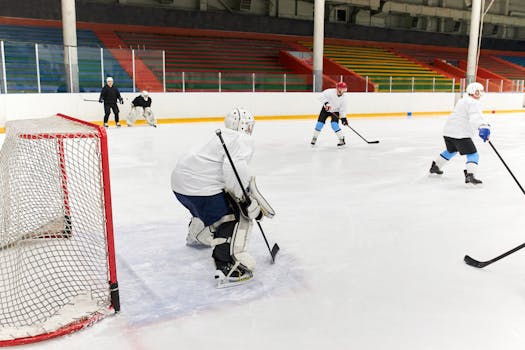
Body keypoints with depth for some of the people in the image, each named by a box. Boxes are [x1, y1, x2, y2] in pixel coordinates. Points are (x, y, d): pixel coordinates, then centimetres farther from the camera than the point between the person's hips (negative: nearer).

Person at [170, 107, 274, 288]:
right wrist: (248, 202, -20)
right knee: (235, 218, -7)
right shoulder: (243, 140, -5)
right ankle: (228, 268, -17)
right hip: (198, 187, -10)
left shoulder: (223, 137, 25)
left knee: (207, 207, 36)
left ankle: (195, 235, 62)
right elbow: (235, 169, -23)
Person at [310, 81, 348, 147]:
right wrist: (326, 103, -36)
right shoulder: (330, 92, -24)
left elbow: (343, 109, -10)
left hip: (335, 111, 0)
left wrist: (343, 118, -15)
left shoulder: (343, 98, -15)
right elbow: (322, 96, -26)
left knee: (334, 125, -19)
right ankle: (314, 138, 15)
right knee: (320, 123, -4)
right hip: (325, 109, 0)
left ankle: (342, 140, -8)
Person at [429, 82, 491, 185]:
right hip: (460, 133, -10)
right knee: (472, 154, -9)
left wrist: (482, 126, 38)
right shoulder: (473, 103, -9)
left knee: (451, 150, 32)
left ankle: (435, 166, 42)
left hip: (449, 130, 10)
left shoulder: (463, 101, 23)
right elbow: (476, 117, -29)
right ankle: (470, 175, -28)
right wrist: (483, 127, -43)